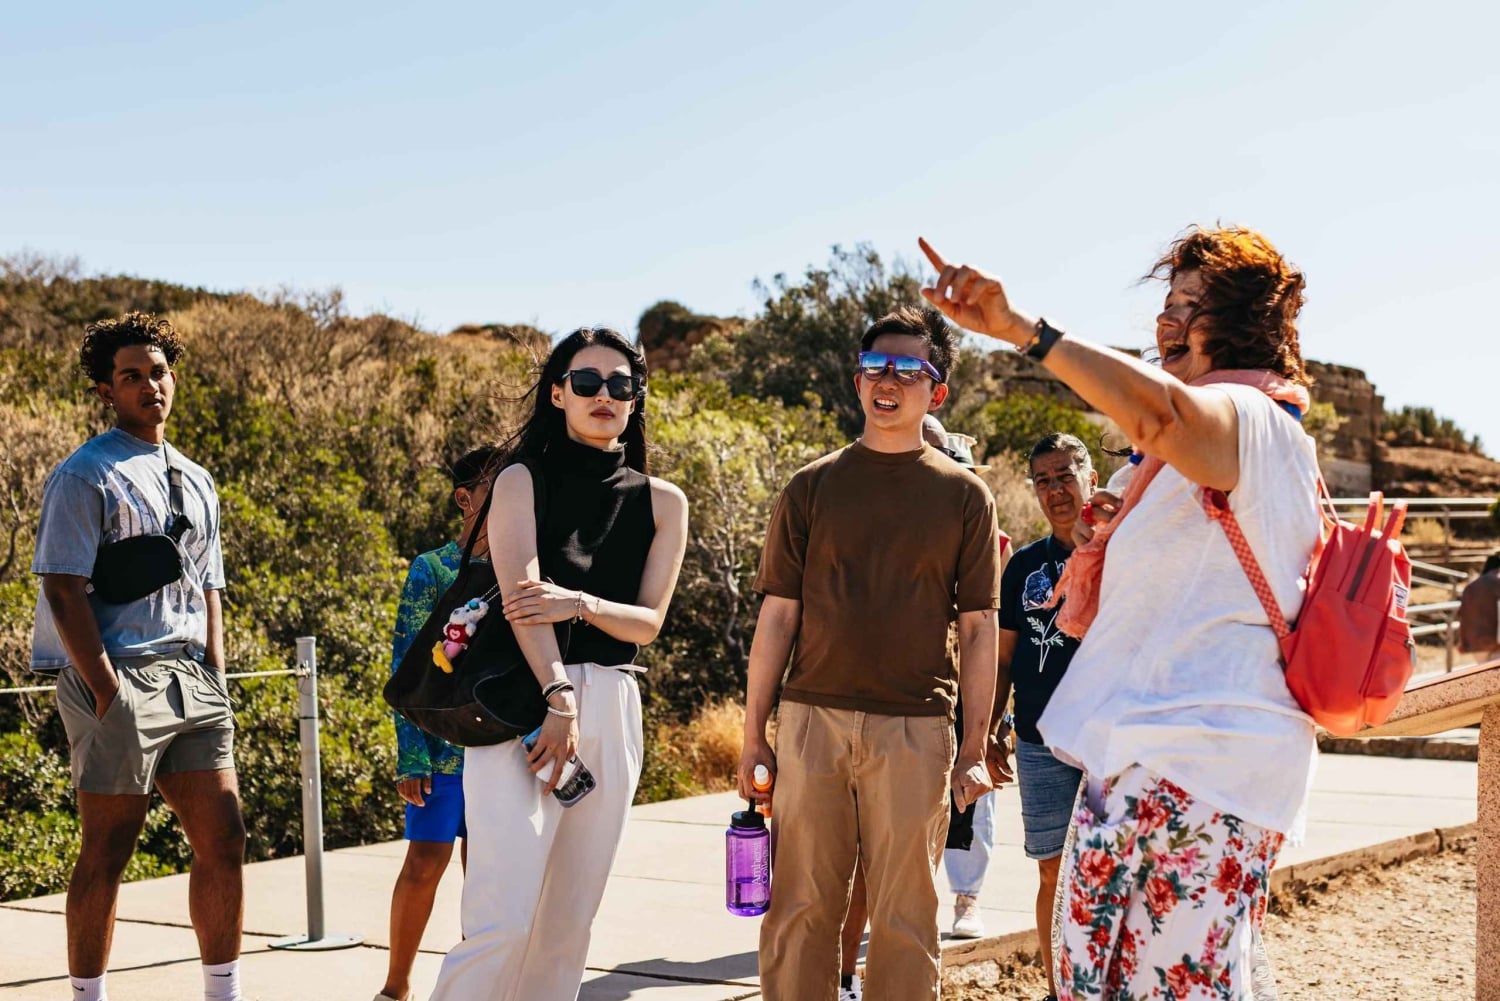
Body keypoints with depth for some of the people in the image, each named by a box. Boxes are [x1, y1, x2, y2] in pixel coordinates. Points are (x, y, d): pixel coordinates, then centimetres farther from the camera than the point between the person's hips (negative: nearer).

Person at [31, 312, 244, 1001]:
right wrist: (107, 691, -17)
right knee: (107, 852, -1)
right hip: (119, 680, -7)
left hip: (190, 680, 7)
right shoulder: (85, 476, -4)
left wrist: (215, 683, 10)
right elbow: (64, 590, -11)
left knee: (223, 837, 5)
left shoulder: (195, 481, 17)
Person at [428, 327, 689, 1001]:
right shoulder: (523, 479, 3)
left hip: (611, 712, 4)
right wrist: (559, 698, -22)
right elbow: (521, 596, -10)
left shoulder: (662, 503, 13)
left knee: (569, 924, 6)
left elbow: (648, 623, 6)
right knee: (504, 921, -14)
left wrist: (581, 604, -14)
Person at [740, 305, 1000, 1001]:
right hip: (813, 720, 1)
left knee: (904, 918, 3)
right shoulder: (812, 487, 8)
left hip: (917, 728, -1)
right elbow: (778, 616, 8)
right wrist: (753, 736, 4)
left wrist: (974, 750, 1)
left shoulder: (964, 495, 7)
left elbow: (978, 630, 6)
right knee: (800, 908, 3)